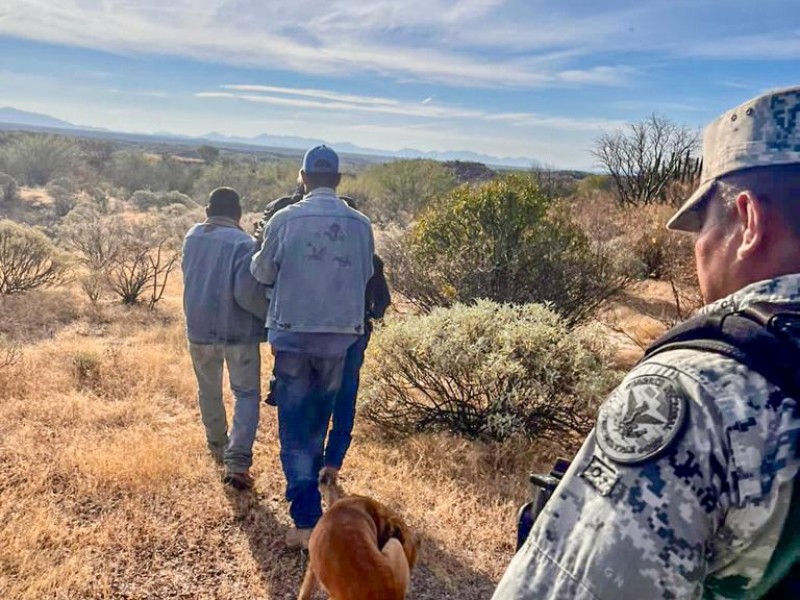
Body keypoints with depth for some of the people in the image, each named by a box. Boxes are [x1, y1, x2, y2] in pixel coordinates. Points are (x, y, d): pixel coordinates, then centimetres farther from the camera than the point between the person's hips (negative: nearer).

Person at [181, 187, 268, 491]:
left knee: (209, 391, 22)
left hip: (199, 329, 5)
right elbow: (247, 292, -23)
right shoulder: (243, 243, -17)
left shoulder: (192, 237, 2)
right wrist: (272, 314, -8)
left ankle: (218, 446, 39)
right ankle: (237, 463, -5)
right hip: (237, 332, -5)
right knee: (246, 394, 5)